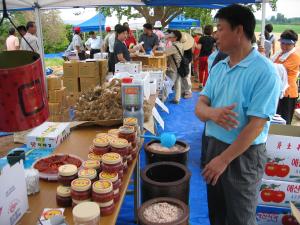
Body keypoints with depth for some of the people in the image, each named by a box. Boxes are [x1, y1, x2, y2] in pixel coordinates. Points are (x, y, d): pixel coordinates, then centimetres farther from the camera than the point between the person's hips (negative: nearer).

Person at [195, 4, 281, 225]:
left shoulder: (264, 71, -17)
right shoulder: (218, 67, 4)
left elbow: (255, 125, -21)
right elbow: (200, 107, 1)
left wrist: (223, 159, -19)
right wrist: (211, 112, -23)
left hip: (243, 155, -6)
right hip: (214, 146, 6)